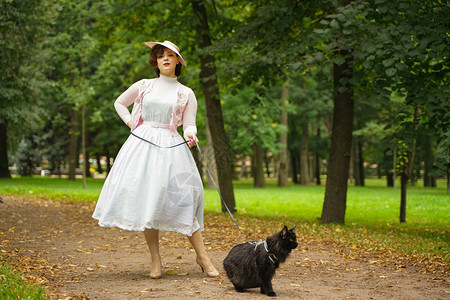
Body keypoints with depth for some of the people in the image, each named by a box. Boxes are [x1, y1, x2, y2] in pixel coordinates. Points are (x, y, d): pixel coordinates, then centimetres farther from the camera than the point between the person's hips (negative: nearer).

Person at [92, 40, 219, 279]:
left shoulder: (186, 94, 9)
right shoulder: (143, 86, 11)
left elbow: (189, 125, 6)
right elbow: (119, 103, 25)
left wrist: (191, 135, -16)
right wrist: (130, 123, 9)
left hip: (170, 147, -1)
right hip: (141, 144, 1)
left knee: (182, 200, -9)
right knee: (145, 201, -3)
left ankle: (202, 256, -2)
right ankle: (155, 261, 4)